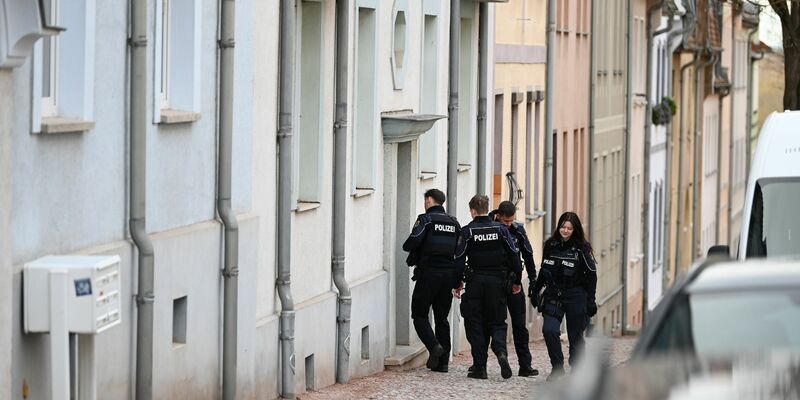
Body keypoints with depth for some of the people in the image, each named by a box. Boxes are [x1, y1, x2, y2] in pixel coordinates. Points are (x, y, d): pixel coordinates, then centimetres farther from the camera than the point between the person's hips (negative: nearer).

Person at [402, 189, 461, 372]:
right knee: (441, 318, 11)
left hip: (428, 273, -5)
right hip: (449, 273, 5)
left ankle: (434, 345, -19)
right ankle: (443, 361, 7)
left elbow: (412, 242, -17)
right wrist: (458, 279, 15)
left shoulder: (426, 219, -6)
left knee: (419, 315, 3)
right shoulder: (454, 223, 13)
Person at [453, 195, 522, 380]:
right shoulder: (501, 229, 3)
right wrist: (517, 280, 9)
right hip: (497, 281, 2)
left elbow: (459, 259, -6)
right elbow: (513, 255, 1)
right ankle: (501, 352, -18)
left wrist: (457, 284, 3)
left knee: (475, 324, 5)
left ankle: (479, 367, 2)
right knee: (497, 322, 10)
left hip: (475, 281, -2)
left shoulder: (467, 231, -3)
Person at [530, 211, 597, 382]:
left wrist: (590, 300, -7)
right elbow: (543, 270, 17)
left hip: (575, 296, -3)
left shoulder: (581, 249, -5)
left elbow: (591, 275, -3)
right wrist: (535, 290, 16)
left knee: (575, 335, 4)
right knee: (549, 330, -15)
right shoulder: (550, 245, 6)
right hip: (553, 294, 3)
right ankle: (557, 368, -5)